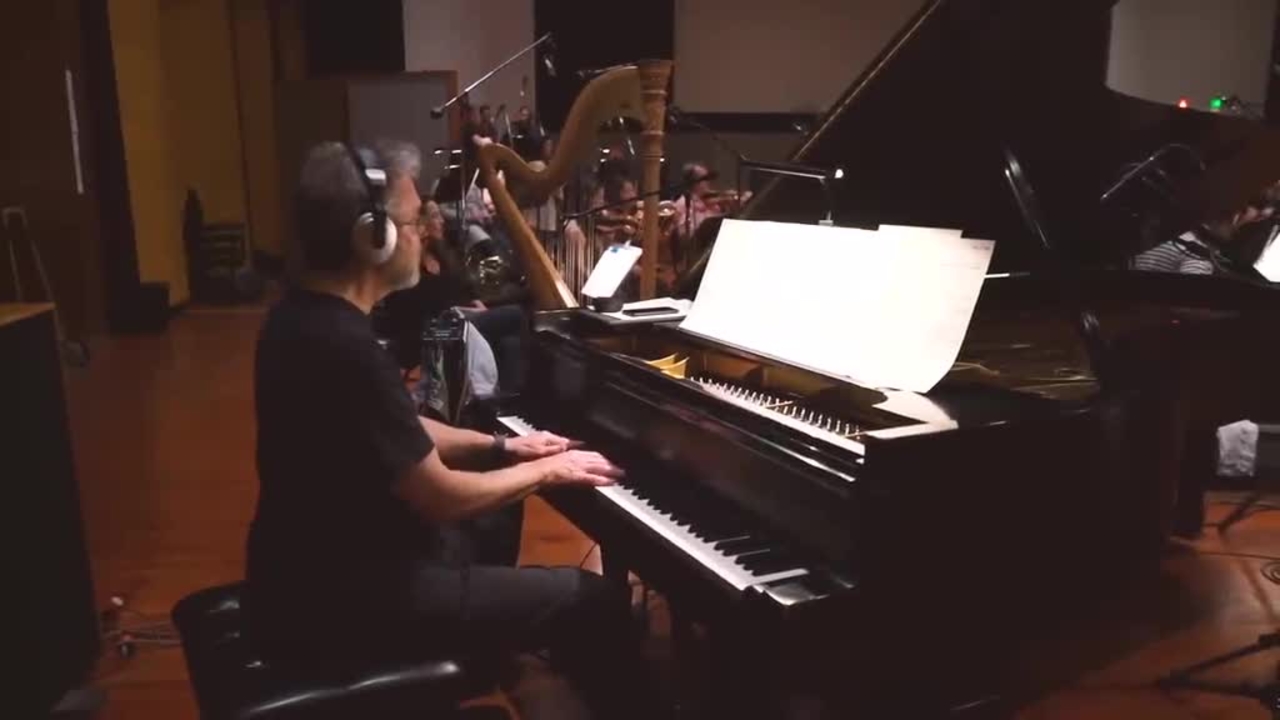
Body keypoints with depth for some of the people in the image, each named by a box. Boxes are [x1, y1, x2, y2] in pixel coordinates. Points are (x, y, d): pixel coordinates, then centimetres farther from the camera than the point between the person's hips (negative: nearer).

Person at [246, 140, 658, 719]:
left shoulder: (307, 315, 2)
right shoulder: (346, 348, -29)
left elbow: (401, 433, 13)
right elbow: (446, 499, -23)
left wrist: (503, 446, 11)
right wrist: (545, 472, -7)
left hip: (321, 567, 10)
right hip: (347, 601, -10)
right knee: (598, 601, -7)